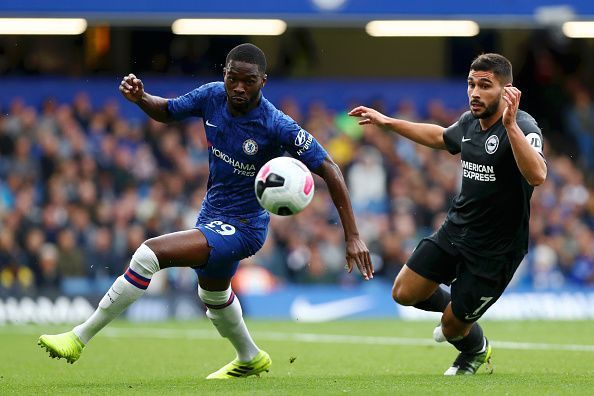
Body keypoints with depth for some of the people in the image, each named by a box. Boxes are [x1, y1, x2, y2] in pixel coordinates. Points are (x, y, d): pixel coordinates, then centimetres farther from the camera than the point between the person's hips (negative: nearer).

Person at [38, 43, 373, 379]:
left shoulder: (278, 126, -26)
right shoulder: (213, 96, -10)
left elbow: (330, 171, -21)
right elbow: (167, 111, 7)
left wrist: (353, 237, -25)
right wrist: (140, 98, -17)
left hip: (242, 228, -8)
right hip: (212, 215, 8)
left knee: (150, 253, -24)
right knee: (213, 294, 33)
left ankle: (79, 339, -15)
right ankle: (251, 360, 61)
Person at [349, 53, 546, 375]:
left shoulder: (522, 128, -24)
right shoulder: (469, 122, 0)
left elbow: (537, 175, -43)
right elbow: (440, 137, 25)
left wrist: (510, 126, -51)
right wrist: (387, 122, 26)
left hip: (495, 251, -7)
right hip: (455, 229, 7)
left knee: (453, 328, 5)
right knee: (404, 294, 6)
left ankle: (476, 351, 43)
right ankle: (455, 311, 37)